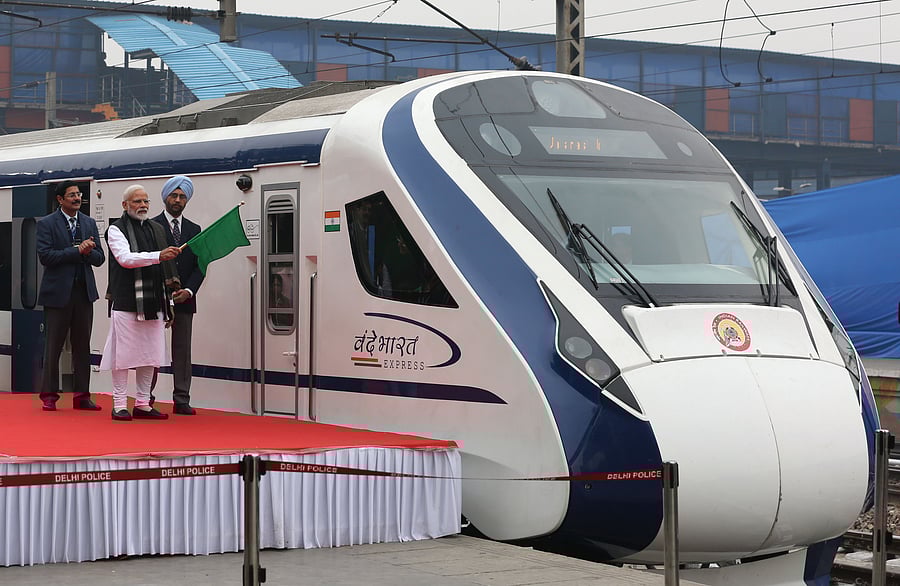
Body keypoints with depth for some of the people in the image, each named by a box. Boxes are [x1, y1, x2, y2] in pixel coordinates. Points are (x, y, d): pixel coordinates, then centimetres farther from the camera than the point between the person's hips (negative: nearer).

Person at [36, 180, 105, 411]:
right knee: (53, 346, 1)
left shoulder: (89, 223, 12)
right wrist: (76, 251, -16)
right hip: (58, 292, -4)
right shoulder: (46, 224, -2)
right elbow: (45, 256, -13)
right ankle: (49, 395, 8)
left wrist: (88, 252, -13)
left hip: (84, 292, 4)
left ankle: (81, 396, 11)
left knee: (82, 346, 6)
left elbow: (99, 259, 9)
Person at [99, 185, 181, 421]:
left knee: (149, 356, 7)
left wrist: (168, 303, 18)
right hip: (126, 302, -6)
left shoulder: (157, 229, 18)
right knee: (123, 355, -4)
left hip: (153, 302, 6)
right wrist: (159, 256, -28)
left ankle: (143, 404, 14)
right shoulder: (117, 229, -1)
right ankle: (119, 405, 1)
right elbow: (126, 258, -17)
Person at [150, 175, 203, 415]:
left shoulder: (194, 230, 14)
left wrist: (188, 291, -7)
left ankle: (181, 400, 5)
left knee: (182, 351, 3)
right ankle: (146, 399, 3)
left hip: (184, 299, 4)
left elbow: (199, 266, 9)